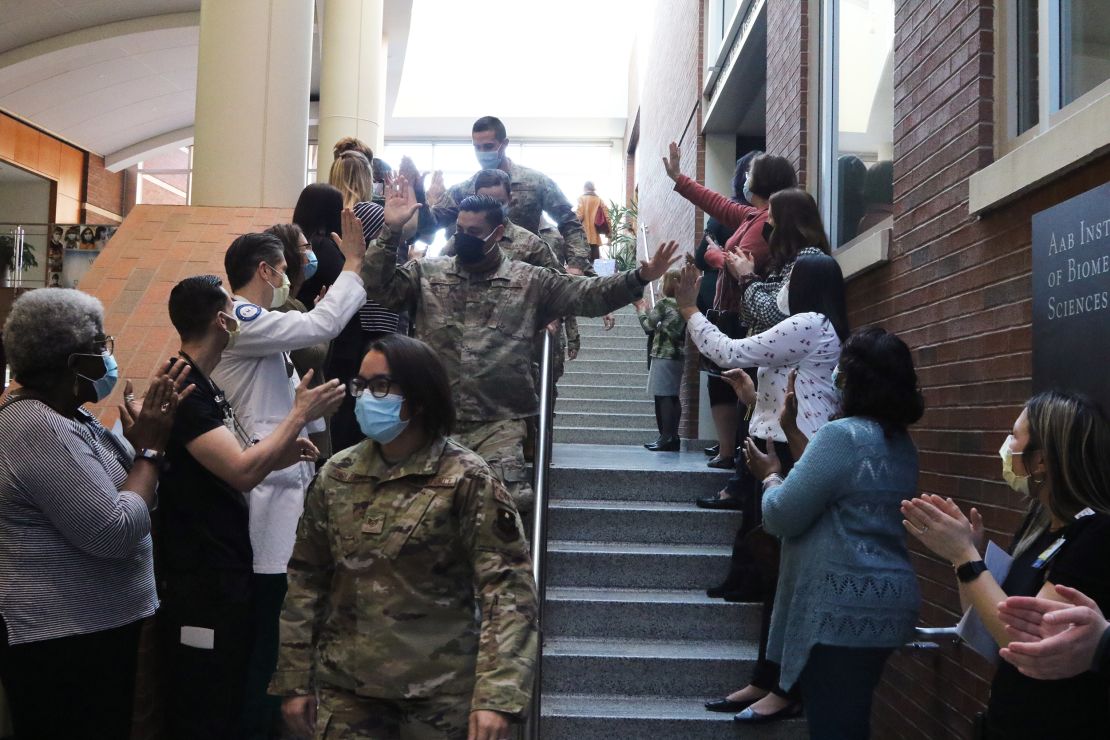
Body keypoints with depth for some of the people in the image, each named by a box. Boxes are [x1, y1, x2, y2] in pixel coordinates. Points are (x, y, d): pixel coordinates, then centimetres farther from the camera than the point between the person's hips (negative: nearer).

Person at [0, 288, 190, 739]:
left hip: (90, 629, 10)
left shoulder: (62, 417, 8)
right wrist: (150, 447, -17)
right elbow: (117, 533, -28)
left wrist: (152, 427, -3)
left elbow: (133, 492, 11)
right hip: (65, 643, -10)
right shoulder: (41, 429, -23)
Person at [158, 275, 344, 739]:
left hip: (225, 570, 10)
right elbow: (242, 472, -28)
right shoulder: (182, 389, -19)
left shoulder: (202, 385, 12)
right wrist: (301, 414, -18)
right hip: (200, 582, -10)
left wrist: (280, 456, 1)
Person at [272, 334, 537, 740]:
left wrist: (495, 694, -24)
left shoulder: (466, 479, -12)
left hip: (441, 693, -3)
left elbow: (507, 586, -16)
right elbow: (306, 579, 7)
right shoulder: (335, 476, 1)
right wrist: (294, 679, 6)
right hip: (344, 690, 3)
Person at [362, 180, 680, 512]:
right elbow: (380, 285, 0)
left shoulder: (530, 282, 5)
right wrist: (391, 230, -11)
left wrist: (639, 278, -13)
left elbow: (589, 294, 1)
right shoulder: (427, 273, 9)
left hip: (499, 423, -1)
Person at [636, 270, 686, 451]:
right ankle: (672, 437, 15)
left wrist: (641, 309, 12)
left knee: (662, 396, -4)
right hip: (677, 354, 7)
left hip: (663, 355, -7)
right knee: (672, 397, 11)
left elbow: (648, 326, -3)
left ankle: (667, 438, -5)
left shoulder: (664, 303, -10)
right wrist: (648, 311, 21)